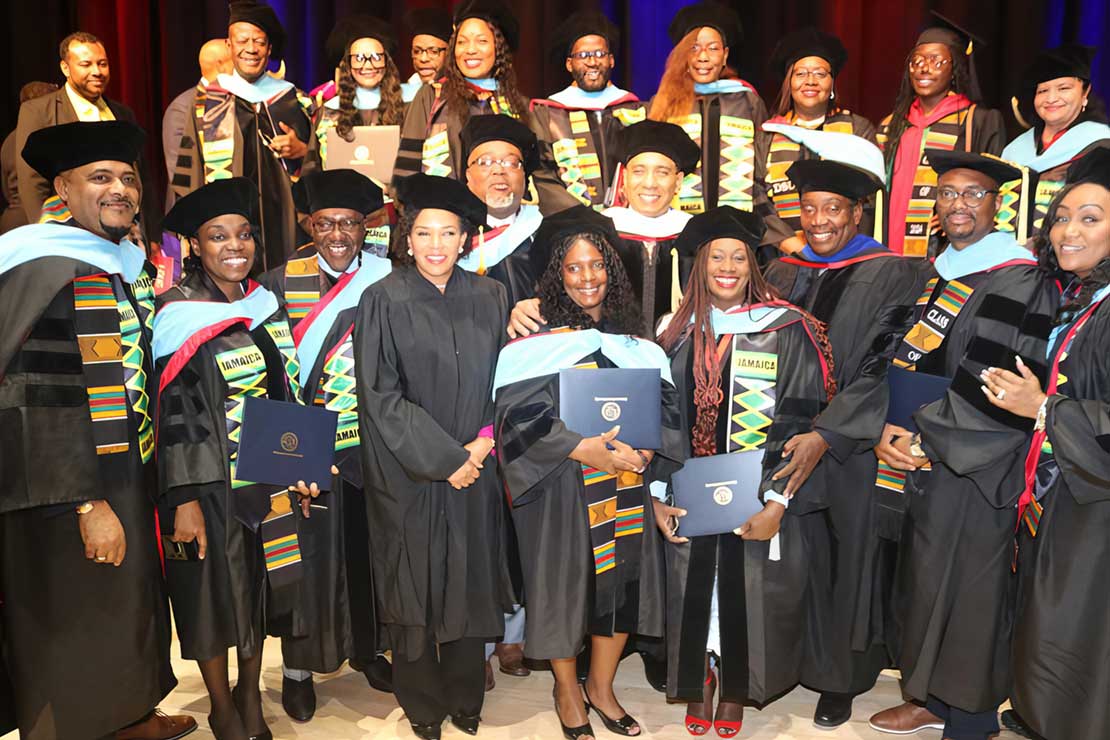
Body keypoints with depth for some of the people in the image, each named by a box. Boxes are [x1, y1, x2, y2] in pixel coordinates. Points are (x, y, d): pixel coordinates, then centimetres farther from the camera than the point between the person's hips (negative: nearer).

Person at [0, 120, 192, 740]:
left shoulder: (133, 267, 8)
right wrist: (88, 504, -22)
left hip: (132, 478, 8)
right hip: (70, 496, -8)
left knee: (129, 607, 21)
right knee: (77, 632, 7)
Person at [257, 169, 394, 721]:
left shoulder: (387, 281, 2)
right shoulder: (281, 281, -1)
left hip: (371, 441, 2)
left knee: (368, 547, 13)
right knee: (309, 551, 6)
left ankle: (366, 648, 33)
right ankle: (298, 666, 23)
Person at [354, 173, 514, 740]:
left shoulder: (489, 298, 3)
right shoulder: (384, 300, -8)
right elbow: (379, 395, -11)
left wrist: (483, 440, -8)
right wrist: (442, 459, -13)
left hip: (473, 467, 3)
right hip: (407, 474, -3)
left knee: (470, 581, 11)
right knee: (415, 586, 7)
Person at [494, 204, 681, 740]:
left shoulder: (636, 344, 8)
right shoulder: (536, 343, -6)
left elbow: (666, 405, 7)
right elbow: (518, 414, -14)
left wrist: (645, 448, -13)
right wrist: (585, 449, -22)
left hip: (624, 485, 4)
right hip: (560, 487, -4)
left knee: (623, 580, 8)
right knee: (565, 584, 5)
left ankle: (601, 687, 31)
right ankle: (567, 691, 29)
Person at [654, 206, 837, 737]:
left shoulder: (786, 331, -6)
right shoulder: (680, 333, 5)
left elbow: (801, 422, -9)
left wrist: (776, 500, -17)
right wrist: (658, 494, -2)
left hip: (755, 499, -3)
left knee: (747, 591, 6)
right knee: (694, 589, 10)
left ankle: (734, 692, 29)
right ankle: (697, 689, 32)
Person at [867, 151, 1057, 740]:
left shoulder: (1017, 282, -11)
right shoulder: (936, 273, 12)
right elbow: (905, 363, 13)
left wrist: (923, 438, -16)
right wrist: (889, 428, -3)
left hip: (975, 469, -7)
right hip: (922, 456, 7)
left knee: (966, 592, 3)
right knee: (923, 581, 15)